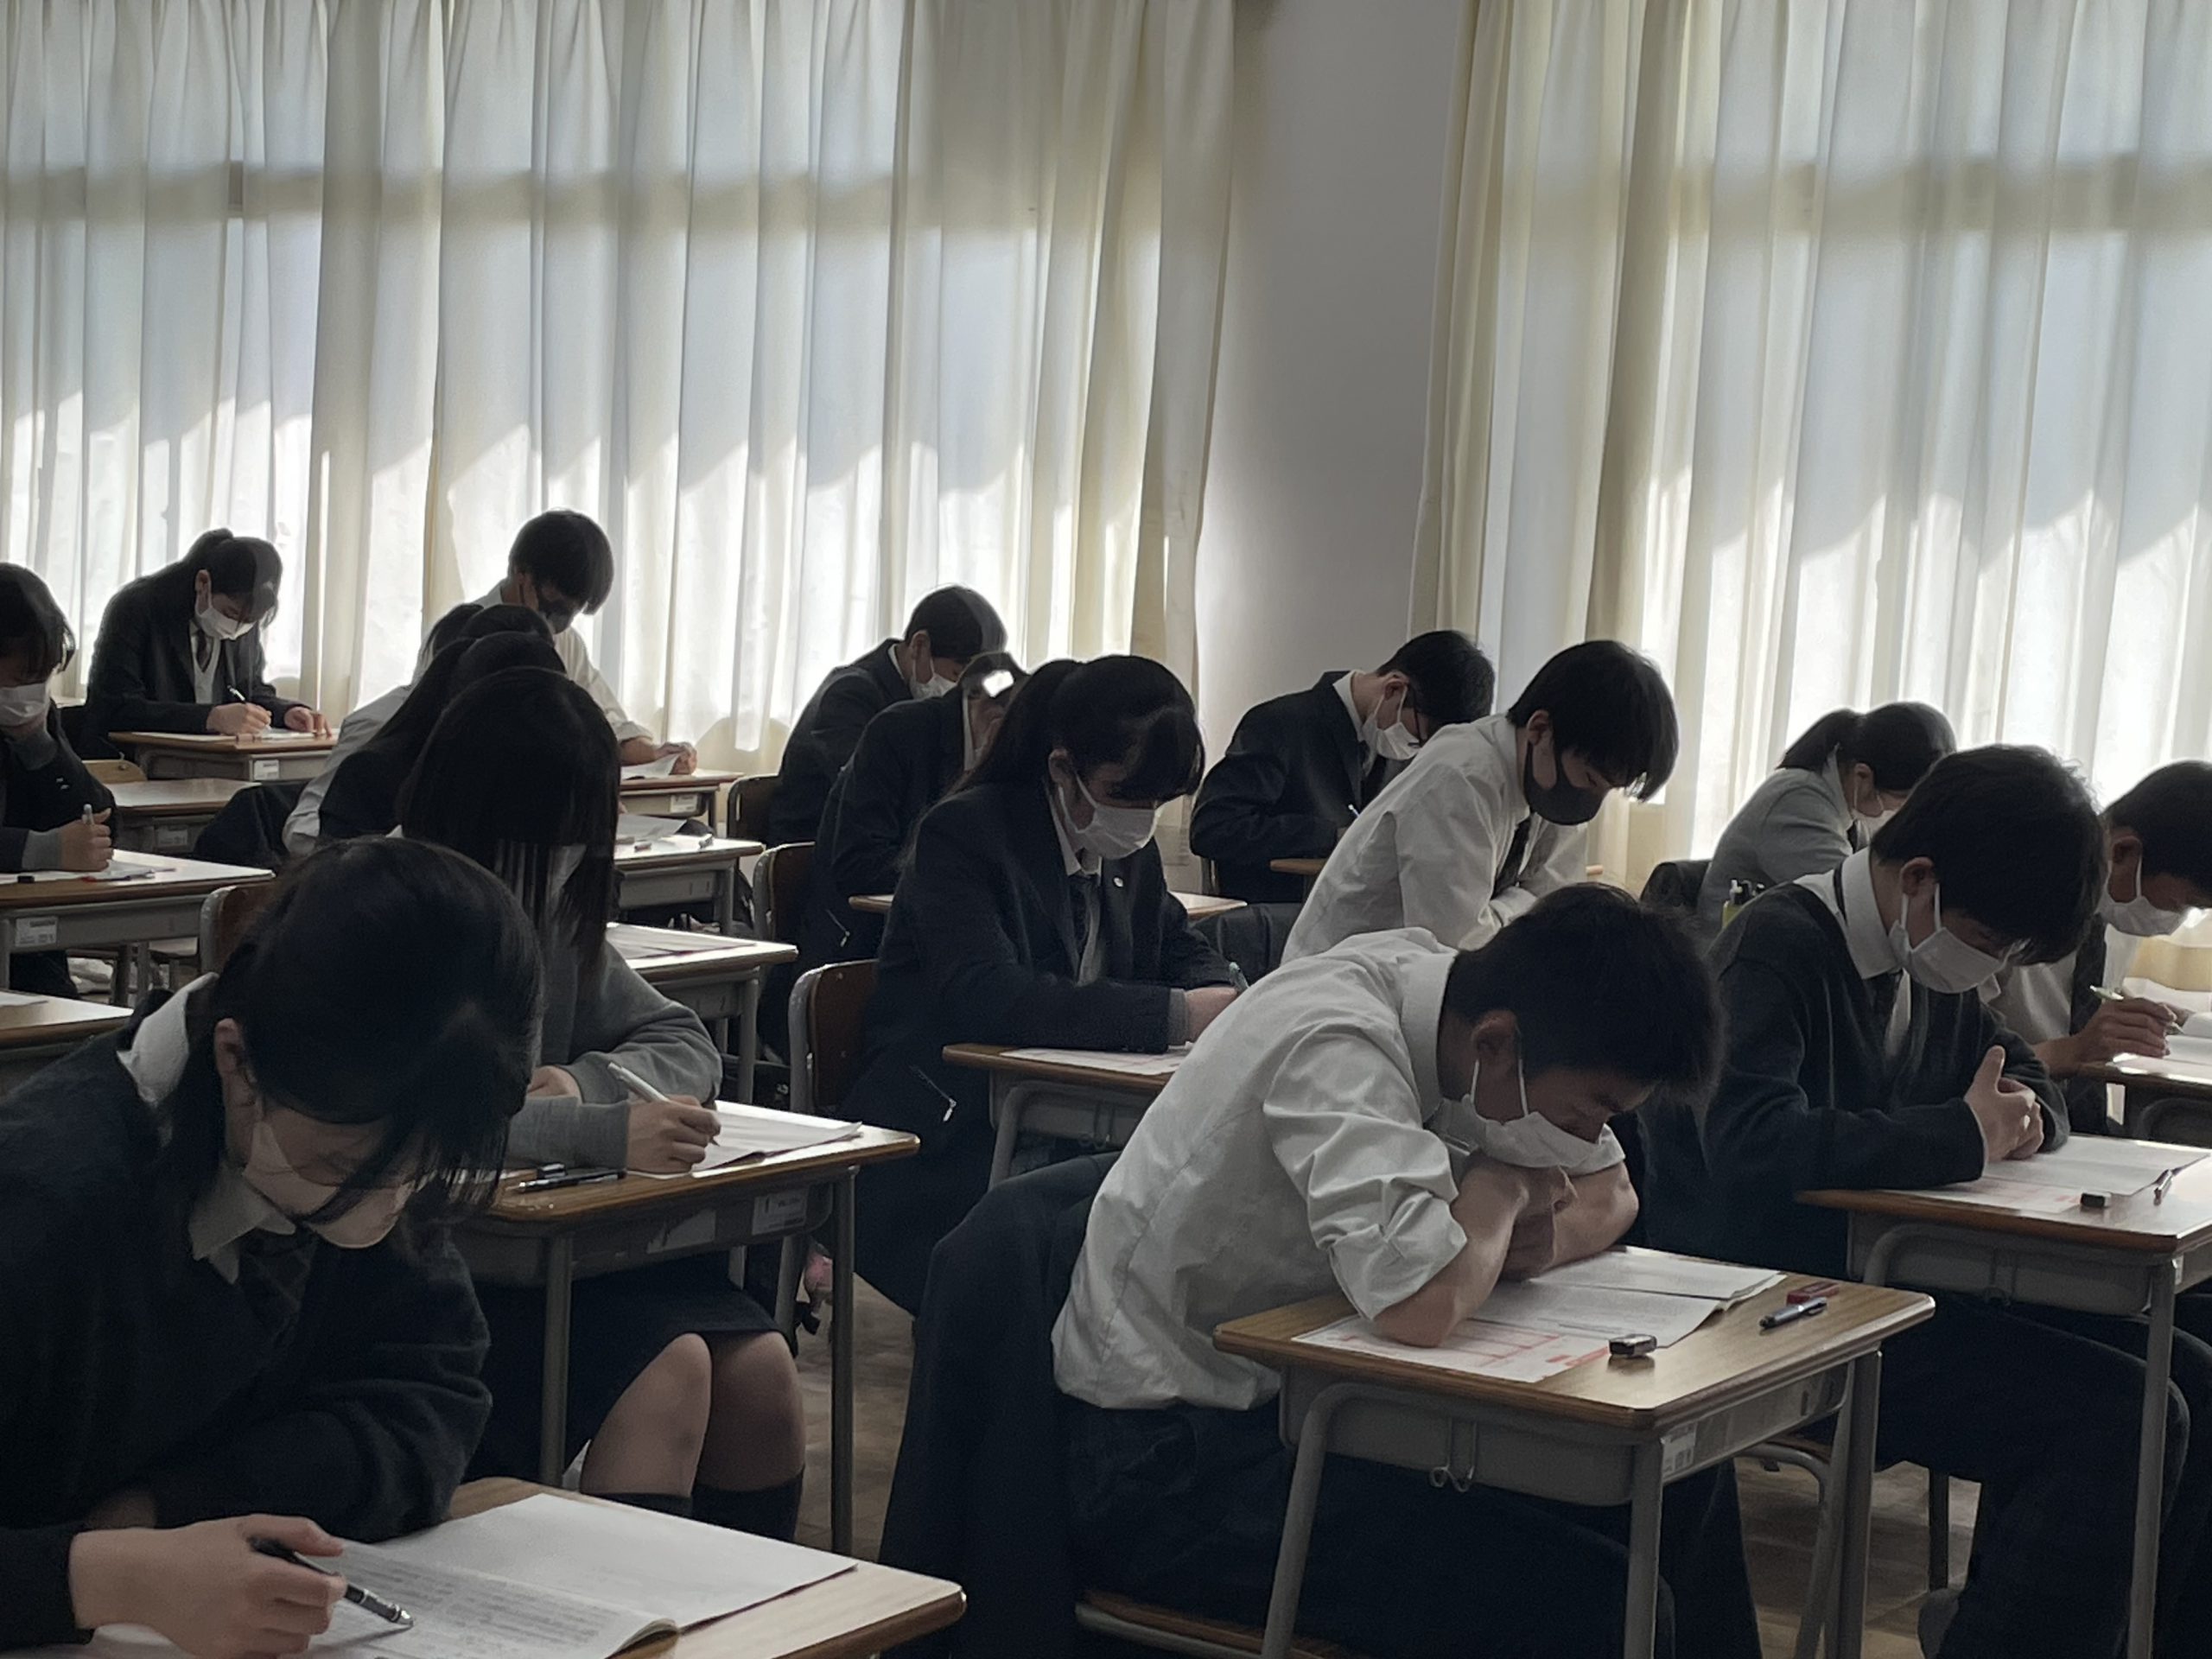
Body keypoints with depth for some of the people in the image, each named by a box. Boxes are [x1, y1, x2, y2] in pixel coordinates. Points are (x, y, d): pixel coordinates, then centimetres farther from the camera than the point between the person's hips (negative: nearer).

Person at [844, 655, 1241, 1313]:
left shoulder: (1126, 848, 12)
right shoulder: (962, 833, -11)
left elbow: (1181, 949, 21)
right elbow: (988, 997, -26)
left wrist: (1228, 999, -6)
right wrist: (1175, 1014, -31)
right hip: (944, 1147, -7)